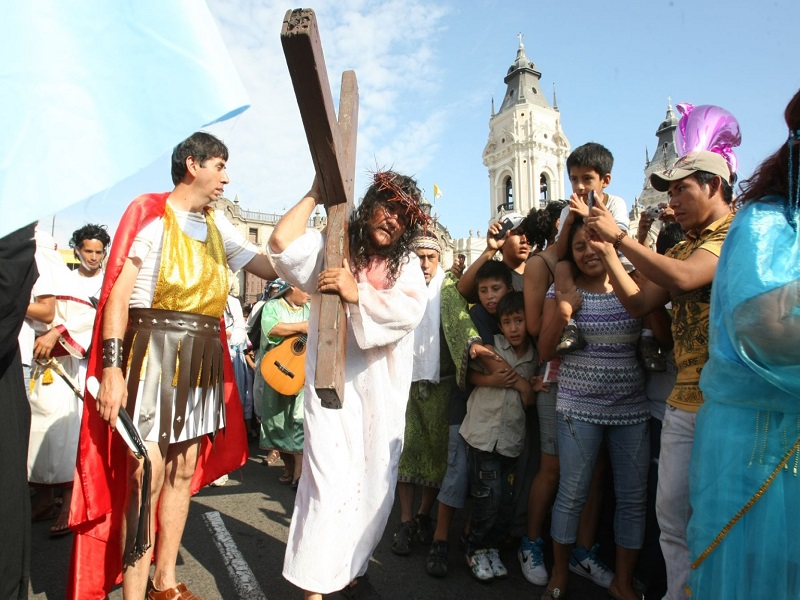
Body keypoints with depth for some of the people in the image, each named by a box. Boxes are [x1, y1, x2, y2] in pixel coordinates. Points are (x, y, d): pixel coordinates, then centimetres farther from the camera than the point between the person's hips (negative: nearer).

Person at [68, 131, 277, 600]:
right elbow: (118, 294, -12)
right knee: (147, 475, -5)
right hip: (154, 352, -6)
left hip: (202, 359, 7)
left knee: (184, 471, 13)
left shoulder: (217, 224, 13)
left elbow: (272, 268, 10)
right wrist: (112, 366, -19)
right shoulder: (151, 214, -5)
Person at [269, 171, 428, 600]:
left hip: (383, 391, 4)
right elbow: (282, 243, -15)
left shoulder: (406, 263, 7)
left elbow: (410, 310, -10)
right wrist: (315, 196, -7)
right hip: (332, 383, -3)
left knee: (376, 482, 13)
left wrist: (356, 294, -22)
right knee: (330, 482, -5)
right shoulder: (331, 248, 2)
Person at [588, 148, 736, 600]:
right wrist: (606, 248, 6)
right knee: (672, 512, 12)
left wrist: (619, 236, -14)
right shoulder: (683, 249, 17)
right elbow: (639, 303, 11)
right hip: (684, 402, 7)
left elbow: (681, 278, -24)